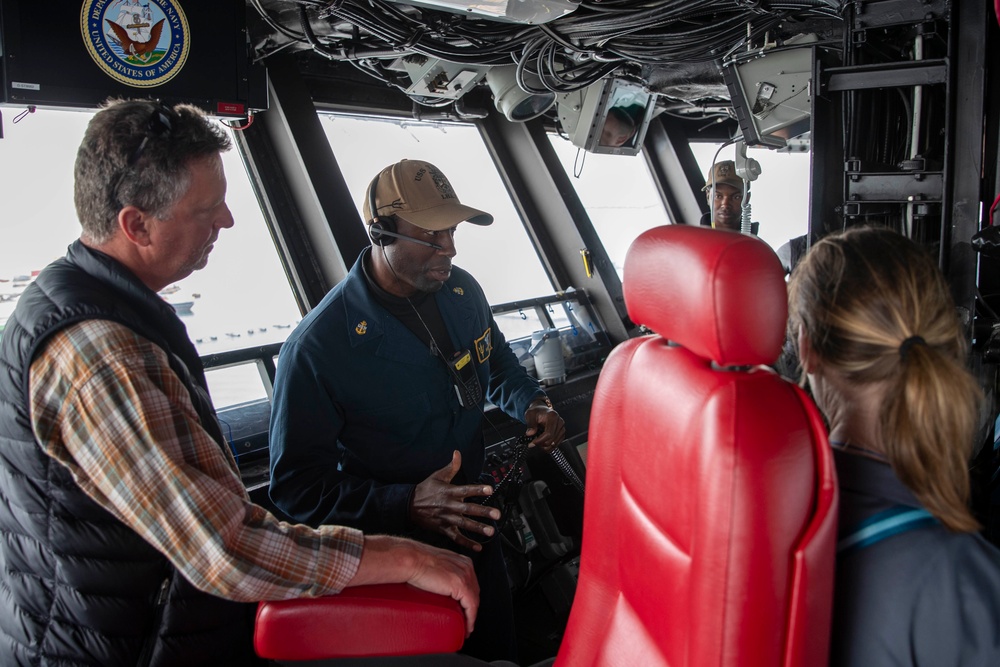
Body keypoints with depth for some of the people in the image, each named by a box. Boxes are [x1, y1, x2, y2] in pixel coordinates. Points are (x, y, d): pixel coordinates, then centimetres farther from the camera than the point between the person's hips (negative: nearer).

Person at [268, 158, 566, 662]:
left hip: (474, 523, 6)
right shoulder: (316, 347, -26)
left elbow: (497, 366, 14)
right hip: (394, 553, -5)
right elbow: (297, 486, -21)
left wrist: (531, 405, -8)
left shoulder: (463, 291, -6)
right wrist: (407, 504, -34)